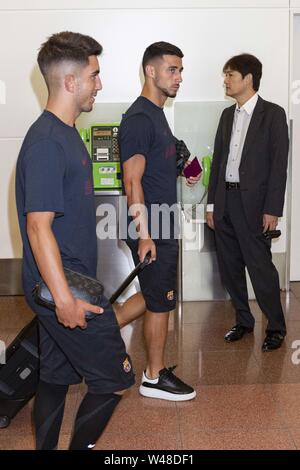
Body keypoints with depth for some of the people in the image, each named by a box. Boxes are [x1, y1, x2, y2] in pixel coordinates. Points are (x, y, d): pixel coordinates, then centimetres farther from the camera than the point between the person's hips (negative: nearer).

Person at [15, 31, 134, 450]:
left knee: (57, 376, 18)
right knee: (114, 378, 3)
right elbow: (38, 227, -23)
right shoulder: (46, 142, -20)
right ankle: (81, 447, 20)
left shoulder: (65, 133, 11)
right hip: (64, 289, -9)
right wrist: (65, 299, -22)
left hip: (68, 283, 9)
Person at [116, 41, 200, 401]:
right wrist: (144, 234, -24)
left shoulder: (156, 113, 14)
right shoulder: (139, 118, -17)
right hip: (150, 226, -10)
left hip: (162, 222, 10)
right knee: (161, 300, 3)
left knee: (158, 294, 19)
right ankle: (155, 378, 20)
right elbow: (132, 180, -22)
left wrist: (183, 173, 12)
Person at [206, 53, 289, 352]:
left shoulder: (273, 114, -4)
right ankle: (243, 320, 27)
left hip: (253, 203, -6)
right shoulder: (227, 114, 14)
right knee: (229, 267, 11)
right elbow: (218, 159, 14)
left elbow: (279, 163, -9)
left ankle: (276, 327, 15)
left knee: (260, 266, -2)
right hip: (225, 200, 6)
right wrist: (212, 203, 10)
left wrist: (272, 209, -14)